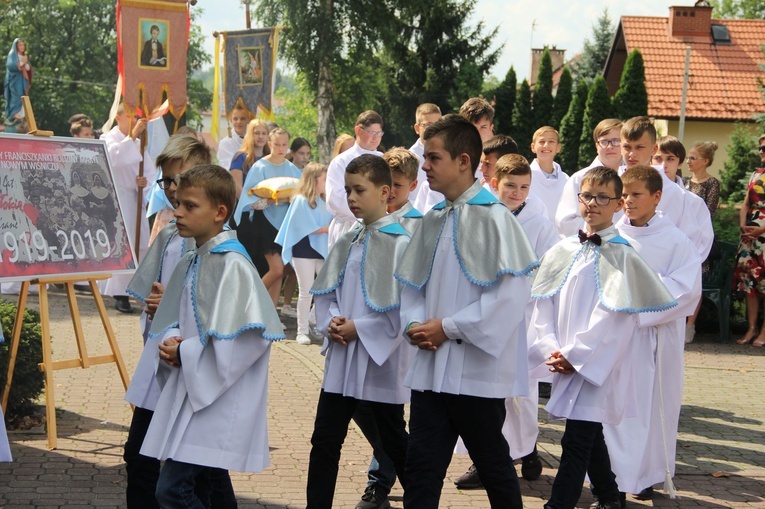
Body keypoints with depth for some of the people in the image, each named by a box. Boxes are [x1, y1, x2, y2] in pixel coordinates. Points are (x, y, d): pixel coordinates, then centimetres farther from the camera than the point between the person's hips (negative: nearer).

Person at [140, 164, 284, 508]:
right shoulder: (188, 264, 13)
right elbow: (172, 323, 22)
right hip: (188, 395, 9)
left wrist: (184, 353, -13)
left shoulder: (233, 265, -15)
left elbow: (246, 338, -21)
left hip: (216, 400, -9)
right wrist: (172, 341, -2)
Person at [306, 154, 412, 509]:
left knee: (393, 440, 8)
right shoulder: (347, 242, 8)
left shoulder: (399, 243, -12)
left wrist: (360, 328, -15)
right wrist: (331, 321, -6)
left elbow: (404, 306, -16)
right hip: (341, 358, 6)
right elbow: (325, 290, 13)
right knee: (325, 439, 4)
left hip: (381, 359, -6)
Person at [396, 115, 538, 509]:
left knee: (492, 465, 9)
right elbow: (412, 285, 17)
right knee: (421, 465, 4)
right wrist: (414, 323, -4)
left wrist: (450, 327, -16)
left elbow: (510, 294, -18)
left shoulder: (494, 218, -11)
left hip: (478, 369, -6)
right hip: (431, 368, 6)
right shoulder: (432, 221, 10)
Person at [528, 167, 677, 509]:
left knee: (576, 442, -10)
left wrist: (576, 355, -14)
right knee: (589, 436, 16)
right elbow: (543, 306, 7)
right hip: (565, 363, 5)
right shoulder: (561, 252, 8)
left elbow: (614, 317, -12)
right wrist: (551, 351, -6)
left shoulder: (622, 257, -7)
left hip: (598, 365, -5)